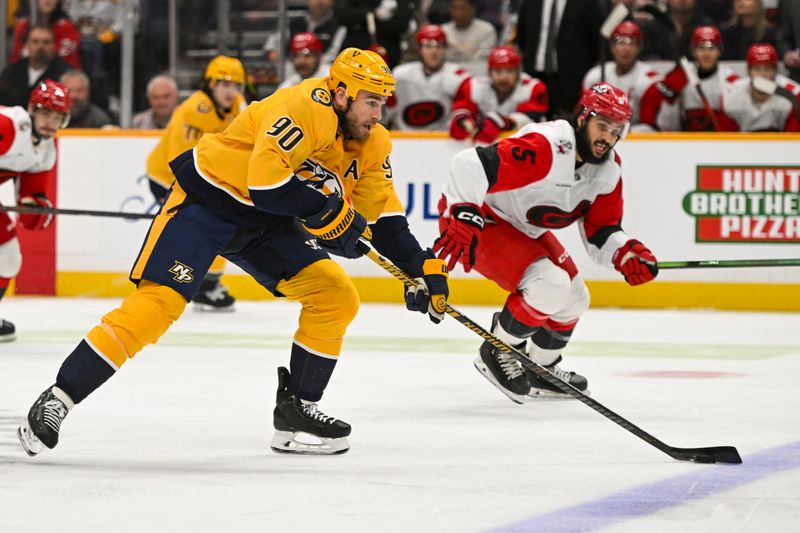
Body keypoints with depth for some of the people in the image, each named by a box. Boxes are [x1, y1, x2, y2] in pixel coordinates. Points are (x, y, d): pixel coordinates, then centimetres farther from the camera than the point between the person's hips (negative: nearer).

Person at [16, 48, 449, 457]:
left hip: (267, 222, 8)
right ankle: (57, 400, -14)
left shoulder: (371, 144, 0)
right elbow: (265, 180, -37)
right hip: (207, 200, -8)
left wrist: (422, 266, -2)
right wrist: (326, 209, -29)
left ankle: (296, 410, 9)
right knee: (158, 303, -19)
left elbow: (382, 215, 7)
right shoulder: (304, 109, -28)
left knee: (336, 297, -2)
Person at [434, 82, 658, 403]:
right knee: (550, 284, -25)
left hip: (524, 228, 10)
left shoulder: (608, 169, -4)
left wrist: (626, 254, -20)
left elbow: (600, 232, 1)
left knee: (574, 299, 14)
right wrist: (462, 219, -47)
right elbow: (469, 165, -39)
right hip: (478, 220, -10)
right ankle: (497, 353, -4)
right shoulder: (544, 147, -32)